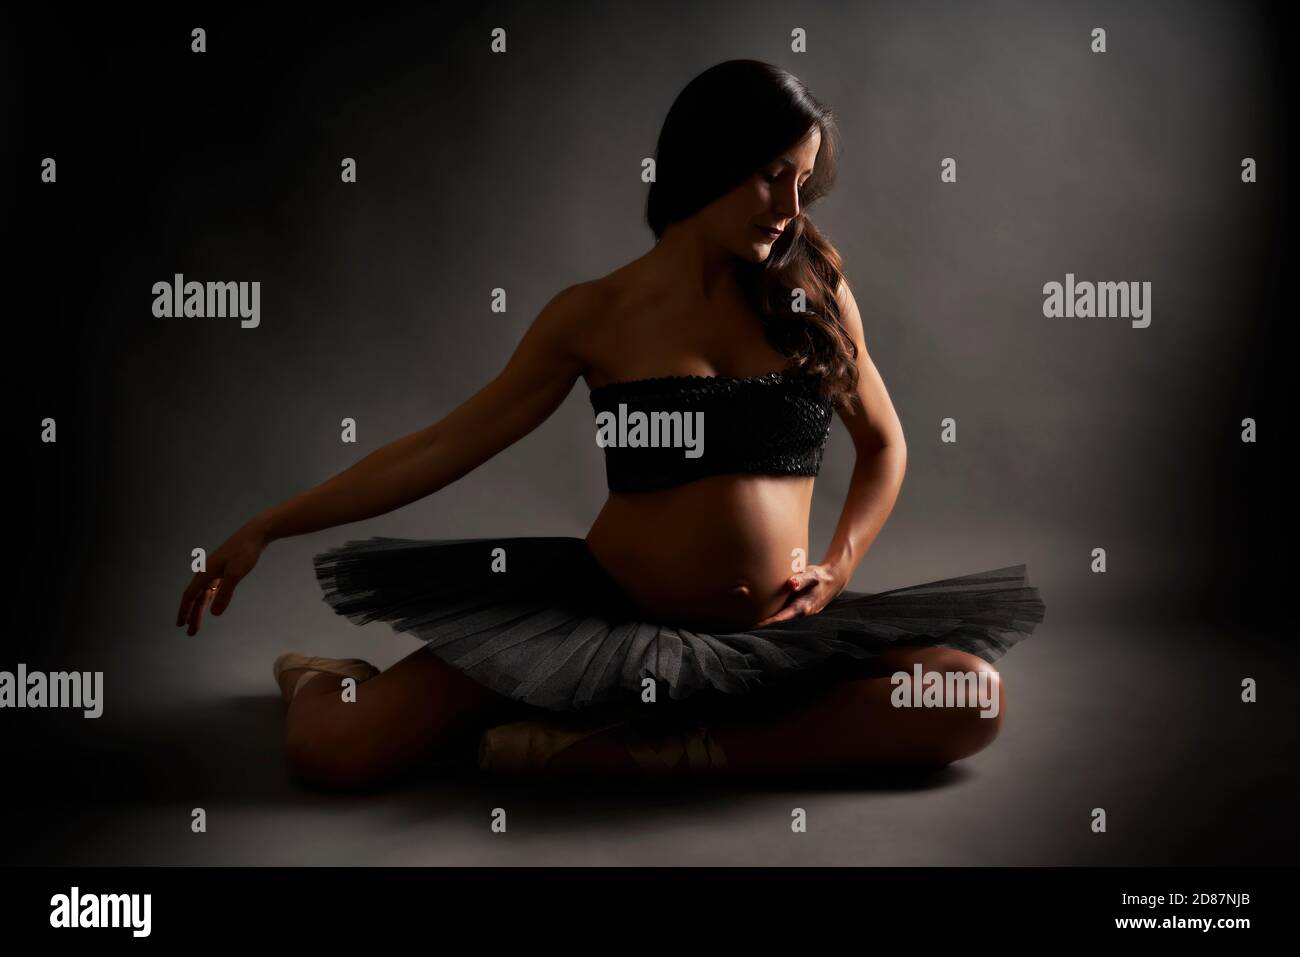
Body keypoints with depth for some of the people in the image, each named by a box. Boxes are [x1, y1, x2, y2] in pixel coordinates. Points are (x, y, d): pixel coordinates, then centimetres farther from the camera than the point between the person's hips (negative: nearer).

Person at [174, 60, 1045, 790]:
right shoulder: (596, 314, -2)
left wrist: (839, 569, -2)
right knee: (335, 749, -18)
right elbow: (443, 447, 3)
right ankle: (328, 683, 22)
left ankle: (622, 750, -22)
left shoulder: (812, 286, 2)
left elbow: (883, 442, 15)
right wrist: (266, 528, 2)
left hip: (770, 639, 2)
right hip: (601, 617, -2)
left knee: (972, 697, -26)